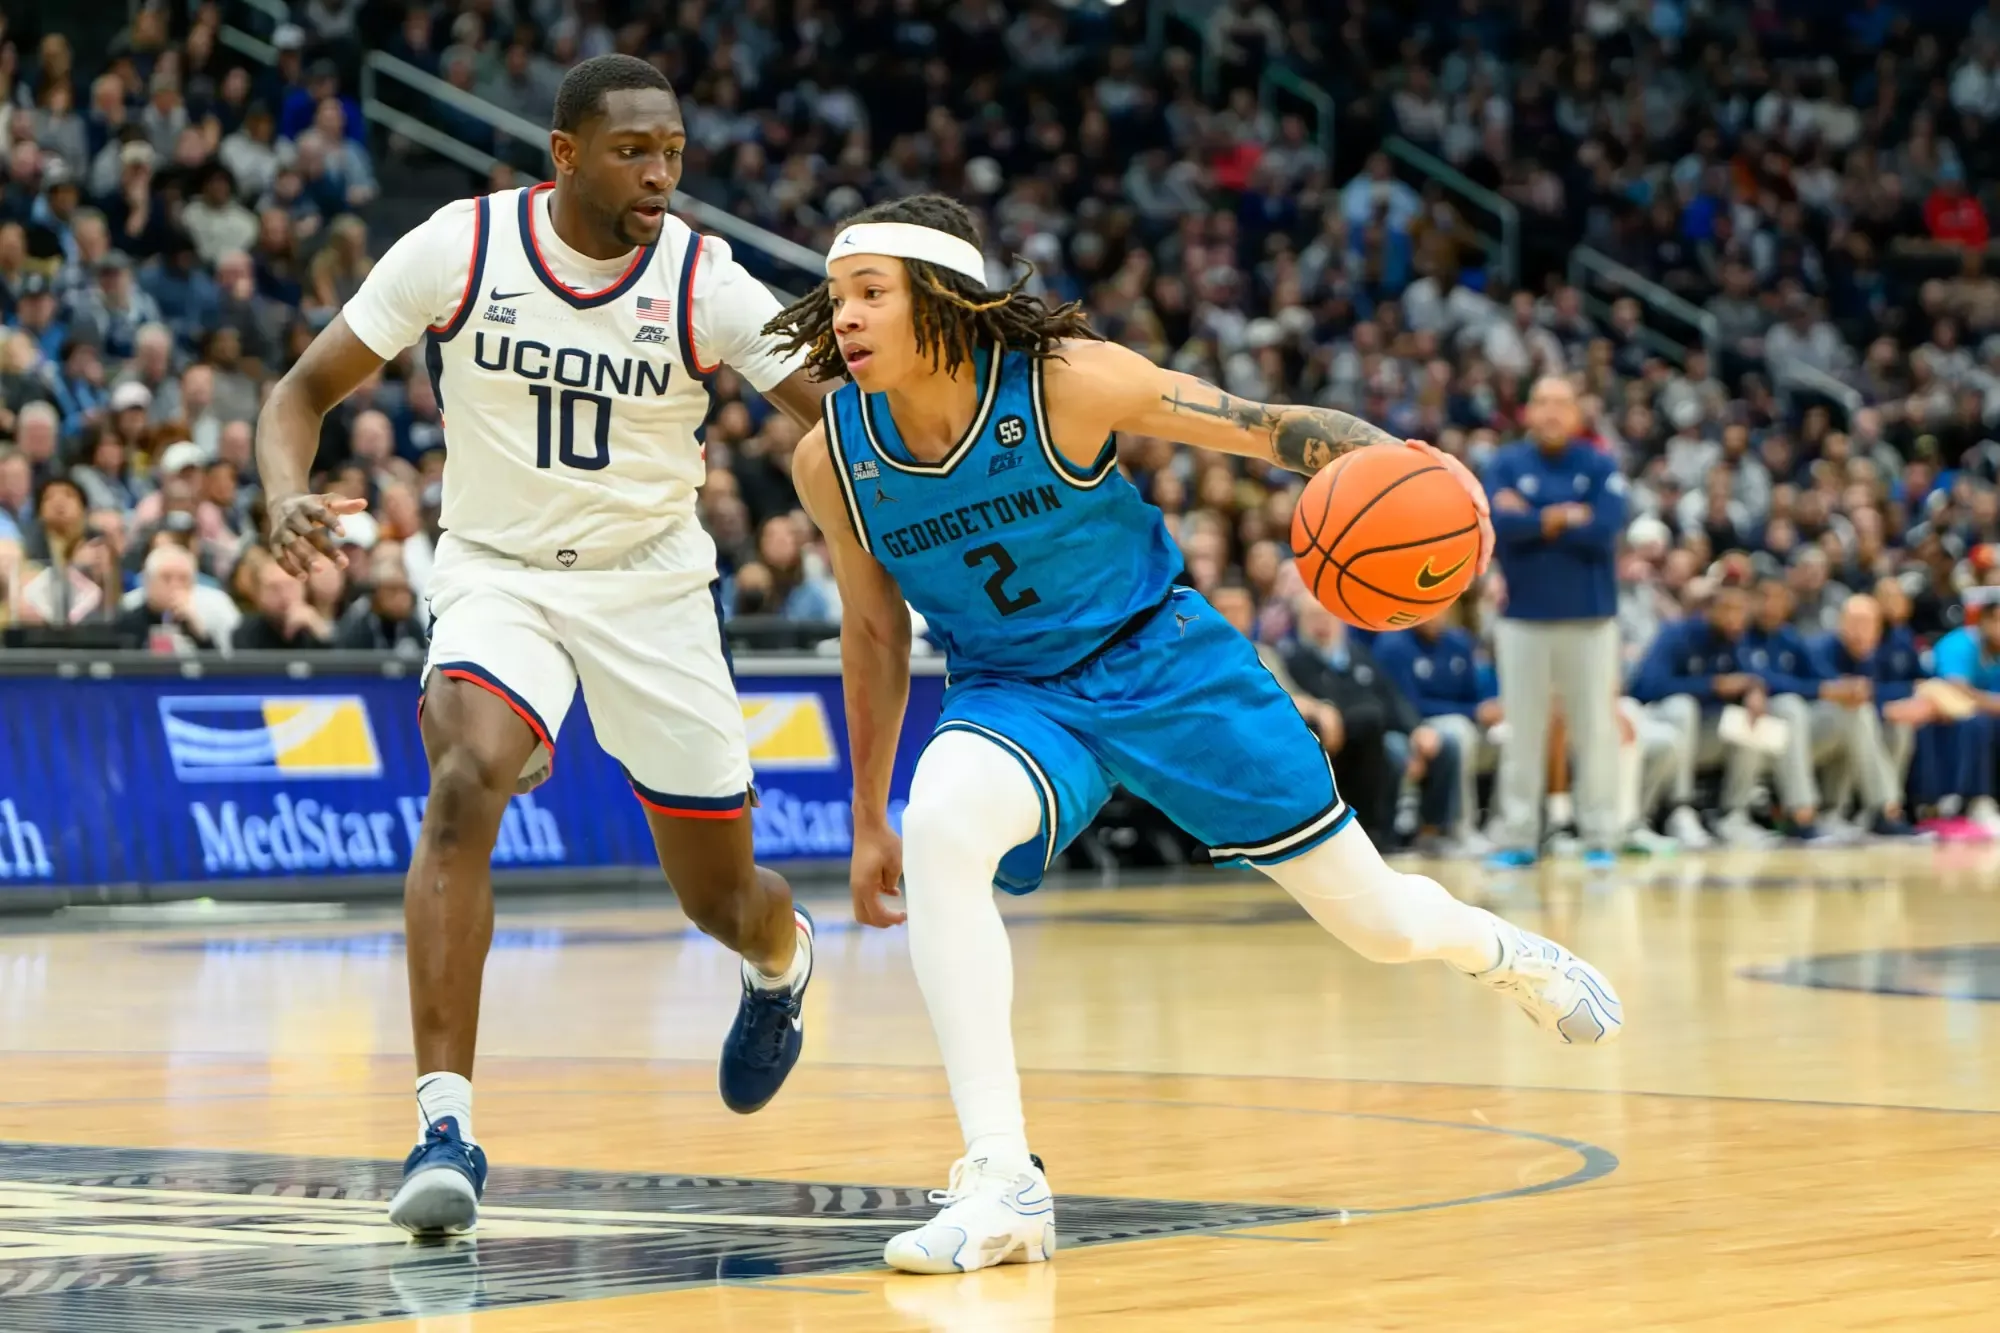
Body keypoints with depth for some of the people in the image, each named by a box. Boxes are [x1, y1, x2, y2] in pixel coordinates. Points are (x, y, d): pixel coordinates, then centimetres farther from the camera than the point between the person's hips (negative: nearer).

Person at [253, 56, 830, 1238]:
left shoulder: (707, 284, -13)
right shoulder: (459, 249, -14)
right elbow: (306, 392, -7)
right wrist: (288, 498, -28)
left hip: (652, 581, 1)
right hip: (498, 572, -1)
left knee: (718, 893, 9)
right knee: (466, 784, -32)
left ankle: (782, 956, 50)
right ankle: (447, 1124, -32)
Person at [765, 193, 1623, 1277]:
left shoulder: (1064, 381, -22)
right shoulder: (832, 461, -13)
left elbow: (1271, 428, -17)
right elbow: (873, 630, 4)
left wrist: (1391, 459, -37)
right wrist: (868, 818, 9)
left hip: (1158, 658, -1)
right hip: (1010, 692, 1)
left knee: (1378, 923, 5)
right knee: (938, 823, -35)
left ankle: (1500, 952, 47)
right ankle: (1003, 1188, -31)